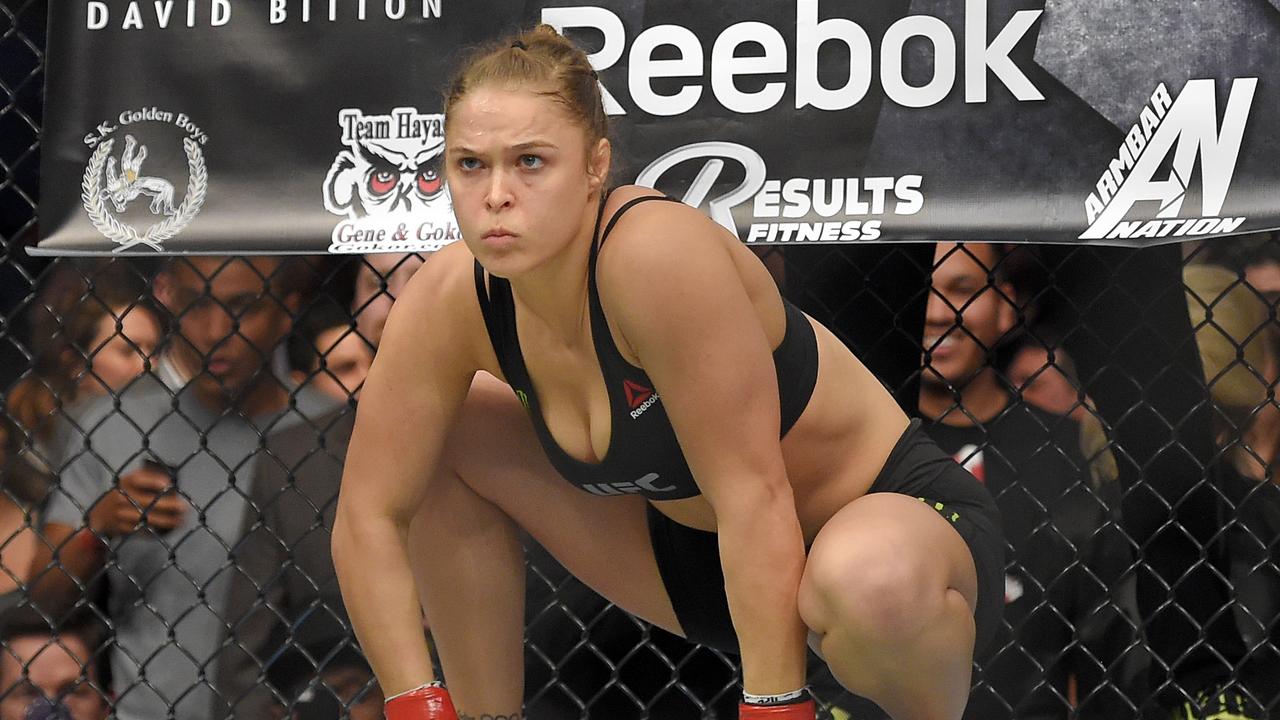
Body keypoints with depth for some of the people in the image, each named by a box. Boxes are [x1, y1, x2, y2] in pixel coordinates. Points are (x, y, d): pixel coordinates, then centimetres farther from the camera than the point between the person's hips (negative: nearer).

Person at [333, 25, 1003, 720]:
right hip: (702, 540, 6)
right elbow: (370, 514, -9)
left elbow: (754, 494, -30)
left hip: (892, 514, -6)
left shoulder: (659, 255, -32)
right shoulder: (450, 301, -14)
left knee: (870, 579, -41)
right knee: (446, 437, -5)